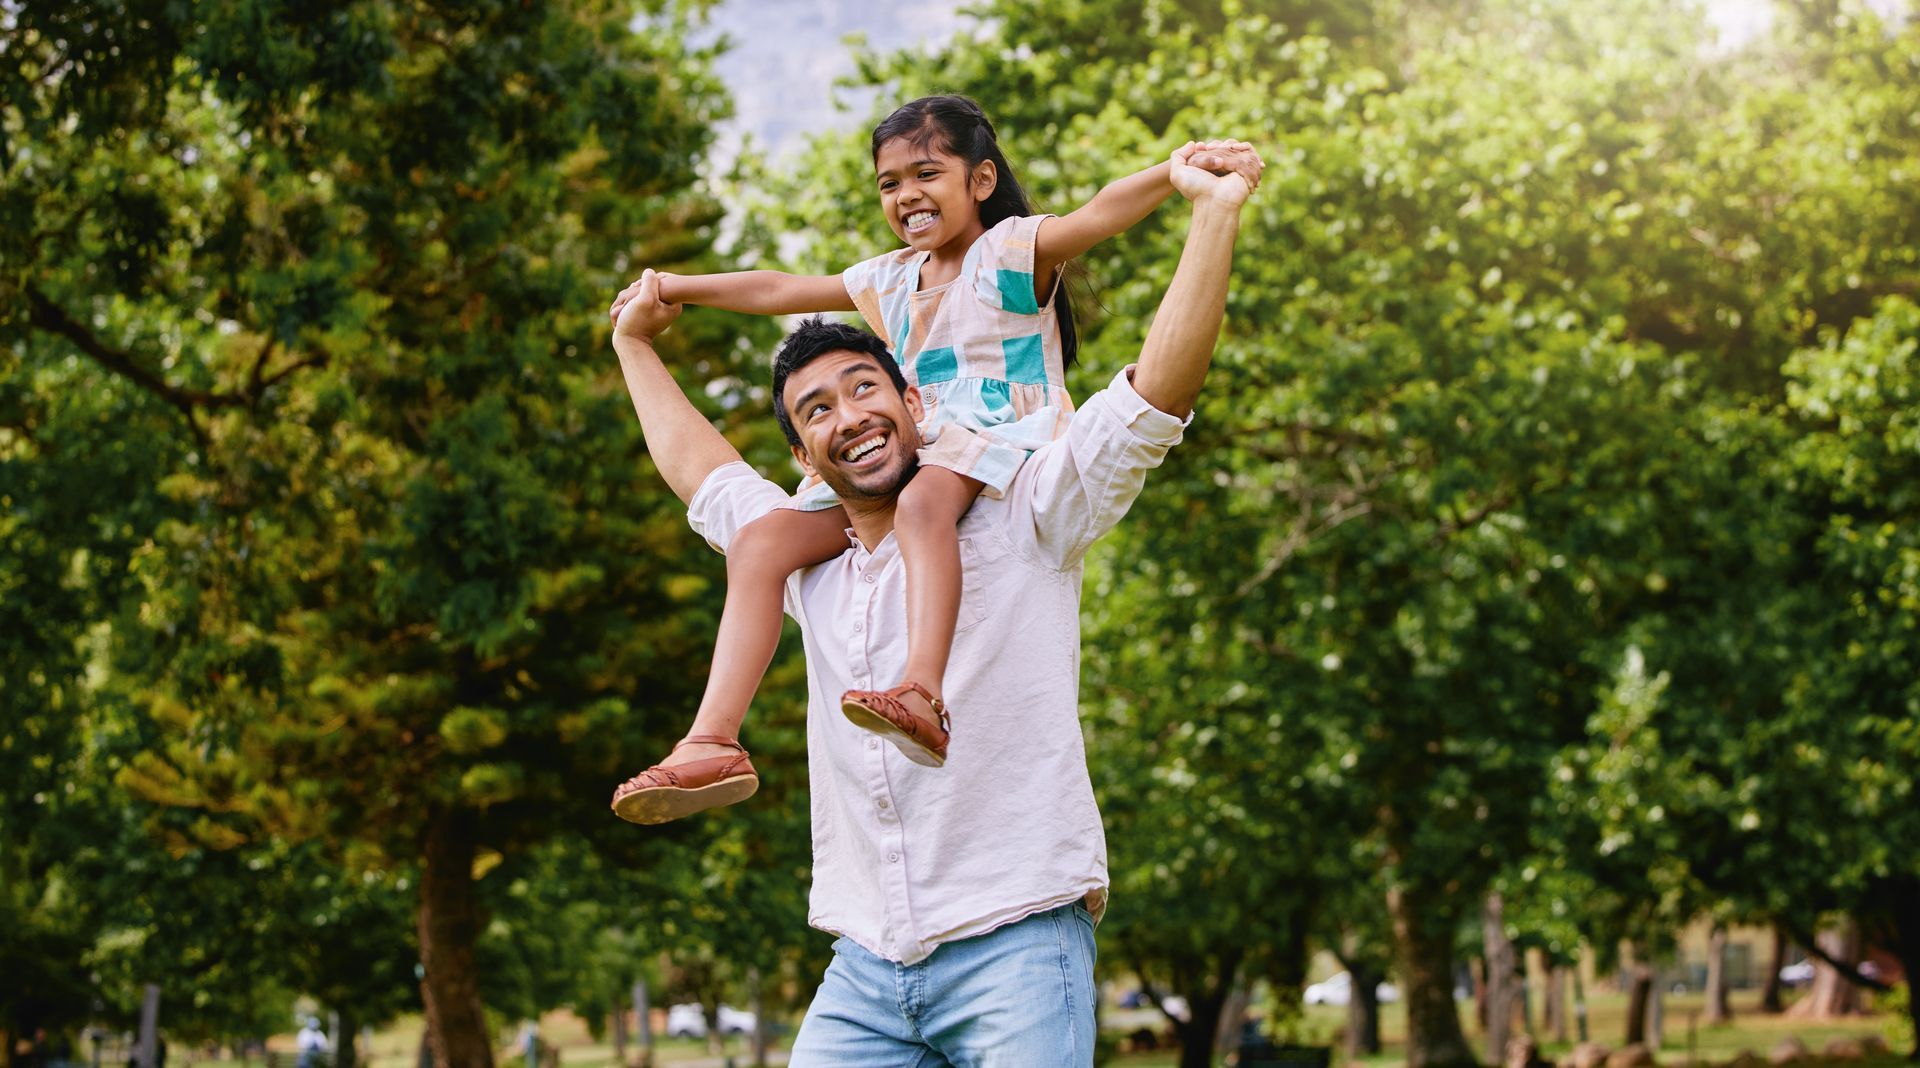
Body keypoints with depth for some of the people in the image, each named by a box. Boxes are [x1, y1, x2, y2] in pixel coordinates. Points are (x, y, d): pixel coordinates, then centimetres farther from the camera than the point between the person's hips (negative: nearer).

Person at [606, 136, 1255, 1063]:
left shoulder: (1021, 525, 4)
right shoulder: (811, 570, 19)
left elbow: (1153, 395, -5)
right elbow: (702, 473, 37)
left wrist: (1215, 216, -11)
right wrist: (636, 347, 46)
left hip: (1014, 944, -5)